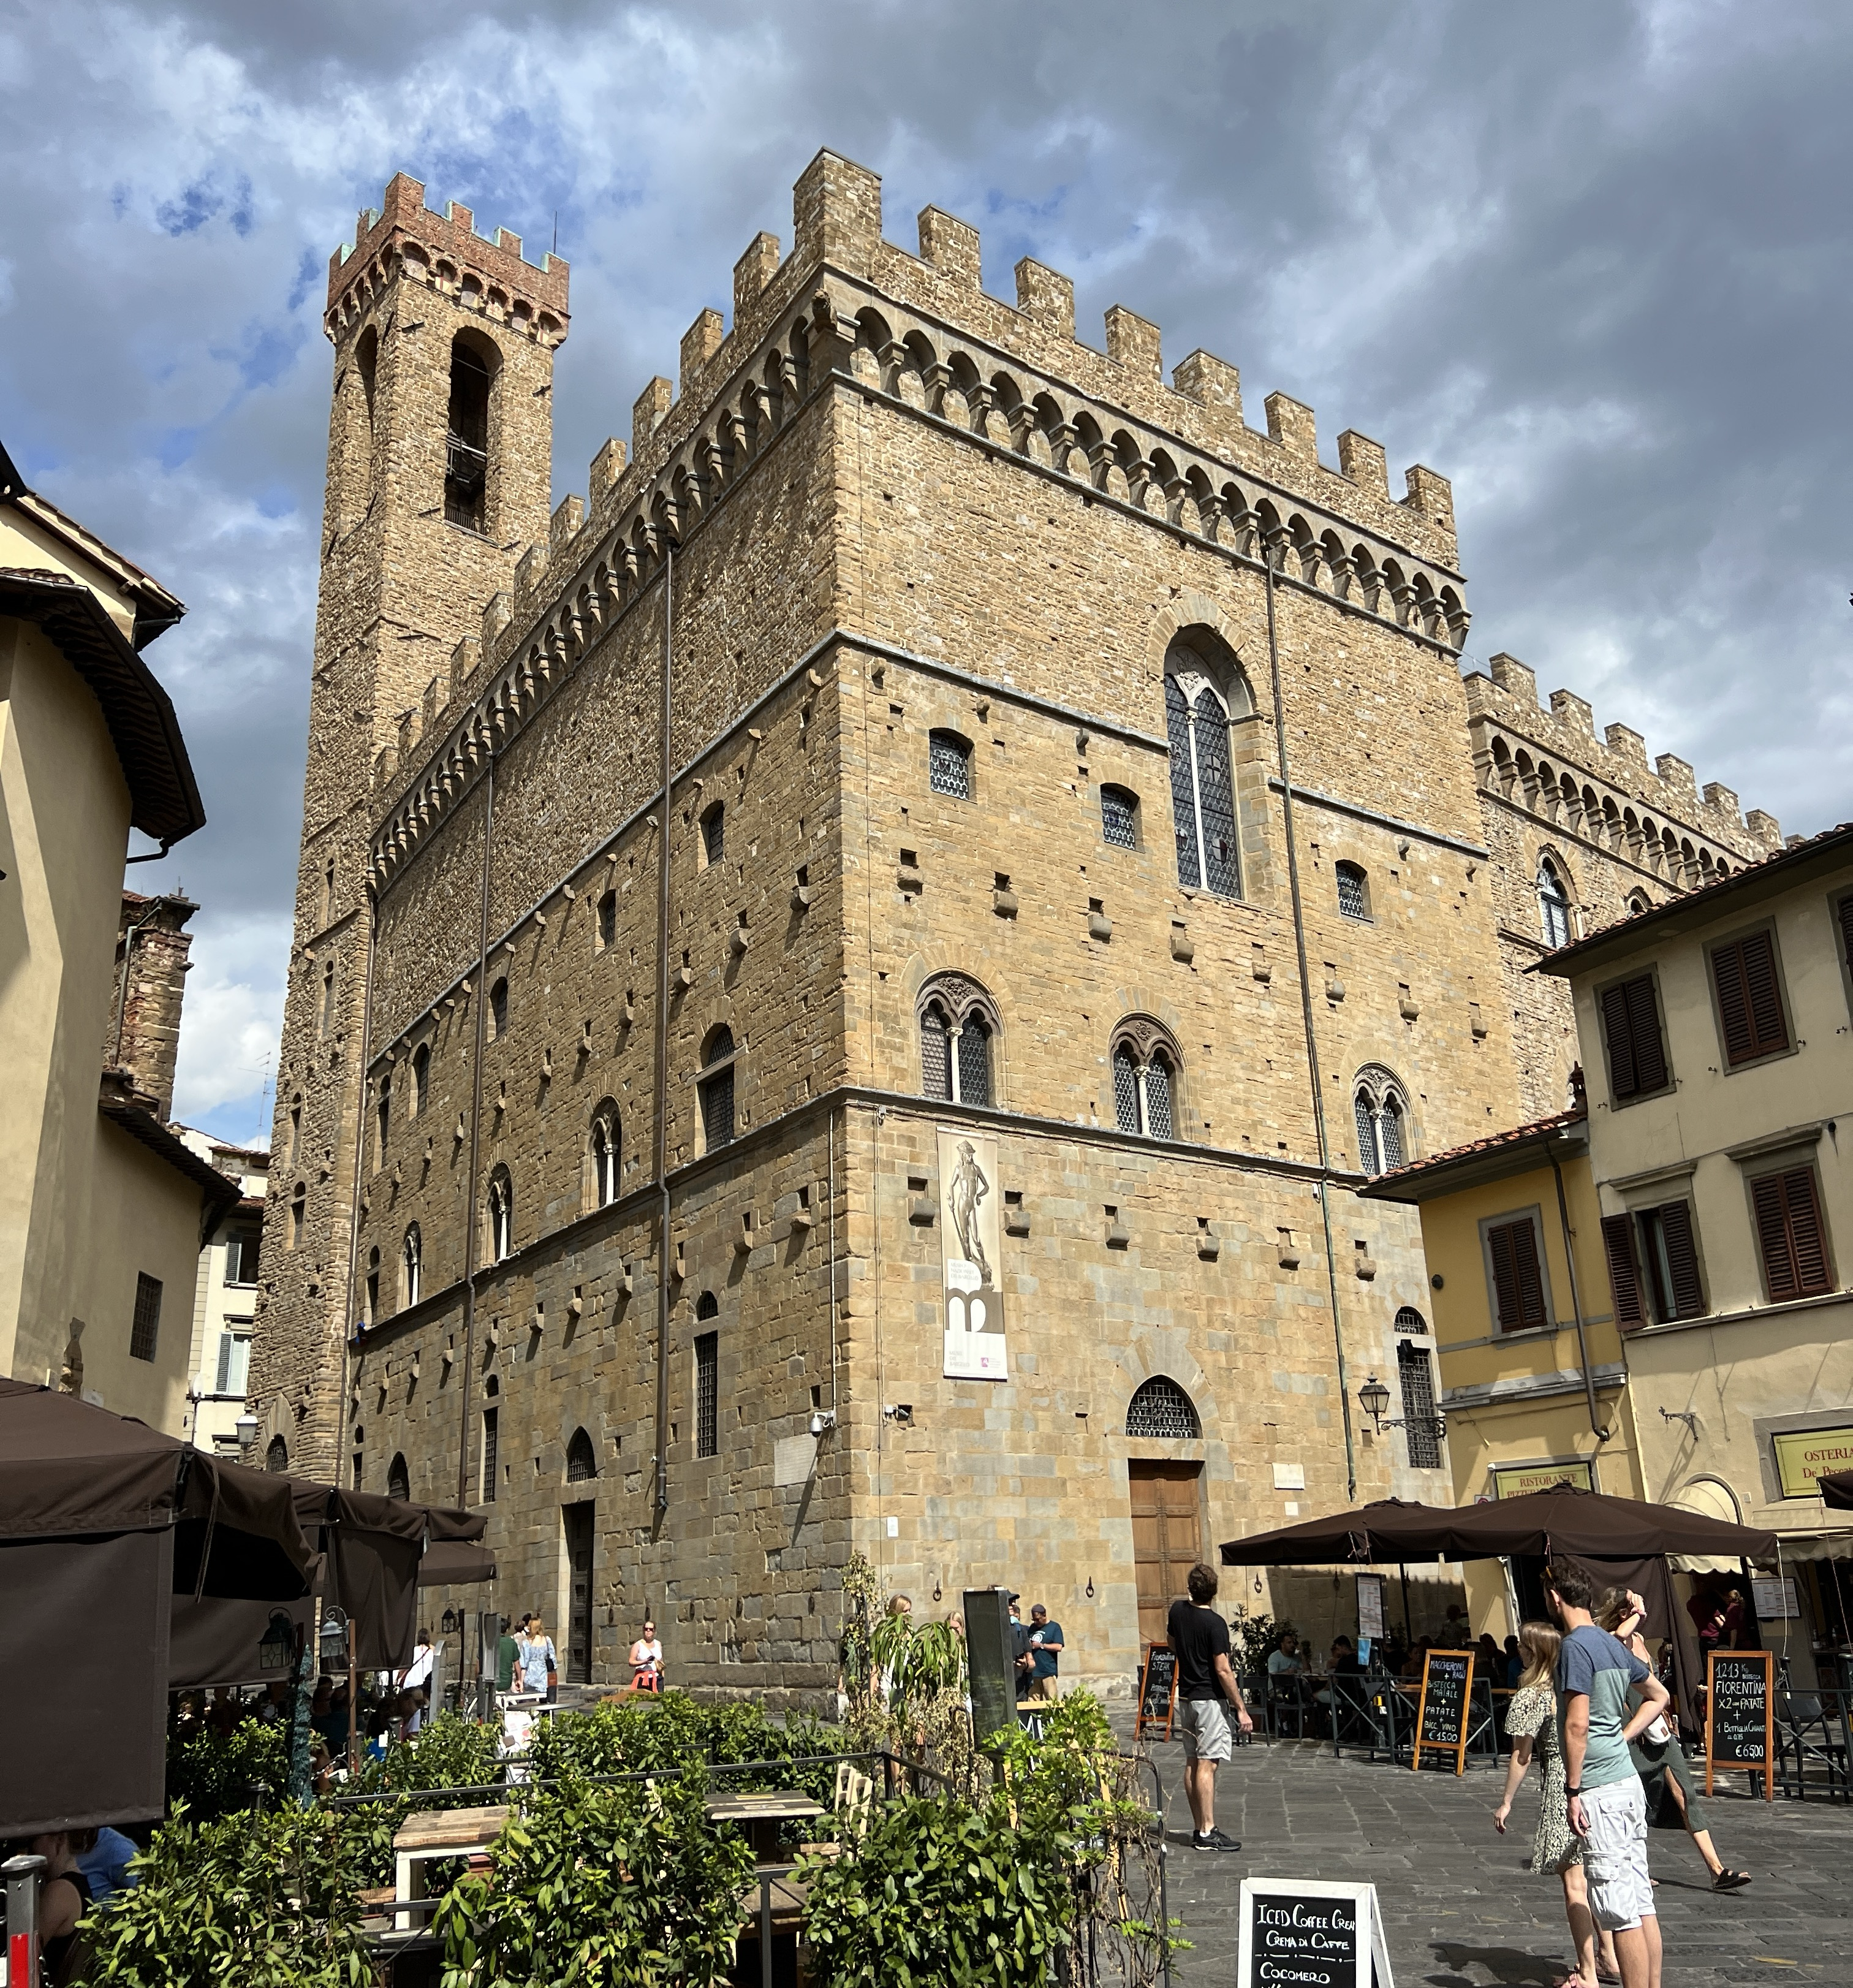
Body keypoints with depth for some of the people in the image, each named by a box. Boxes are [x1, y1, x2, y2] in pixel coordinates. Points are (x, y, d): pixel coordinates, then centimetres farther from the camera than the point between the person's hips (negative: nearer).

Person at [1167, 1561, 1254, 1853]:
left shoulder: (1177, 1610, 4)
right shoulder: (1215, 1623, -17)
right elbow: (1223, 1670, -18)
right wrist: (1241, 1709, -13)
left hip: (1185, 1697, 7)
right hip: (1209, 1699, -7)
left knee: (1192, 1763, 10)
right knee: (1207, 1765, -8)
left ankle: (1199, 1828, 17)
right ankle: (1207, 1833, -8)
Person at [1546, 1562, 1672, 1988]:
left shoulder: (1575, 1646, -15)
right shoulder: (1613, 1644, 12)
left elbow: (1577, 1725, -19)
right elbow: (1660, 1696, 25)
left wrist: (1572, 1792, -14)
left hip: (1601, 1791, -9)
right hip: (1629, 1781, 9)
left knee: (1620, 1912, -5)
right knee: (1641, 1903, 13)